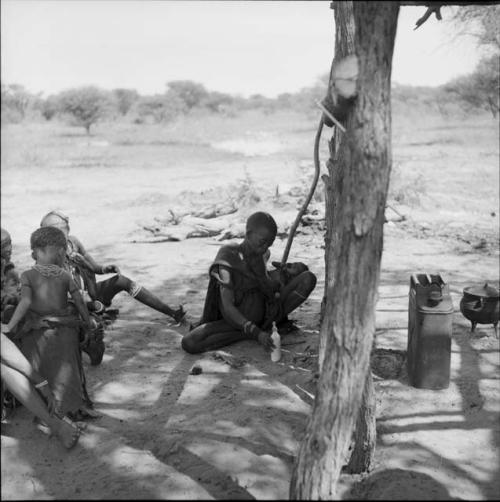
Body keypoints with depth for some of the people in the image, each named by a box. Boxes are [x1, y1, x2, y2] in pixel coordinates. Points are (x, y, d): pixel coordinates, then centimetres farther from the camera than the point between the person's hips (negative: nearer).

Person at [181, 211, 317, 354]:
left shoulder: (261, 254, -4)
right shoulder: (228, 261, -22)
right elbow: (227, 308, -25)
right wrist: (256, 333, -35)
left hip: (263, 314, 3)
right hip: (237, 321, -3)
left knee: (309, 278, -12)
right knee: (189, 343, -30)